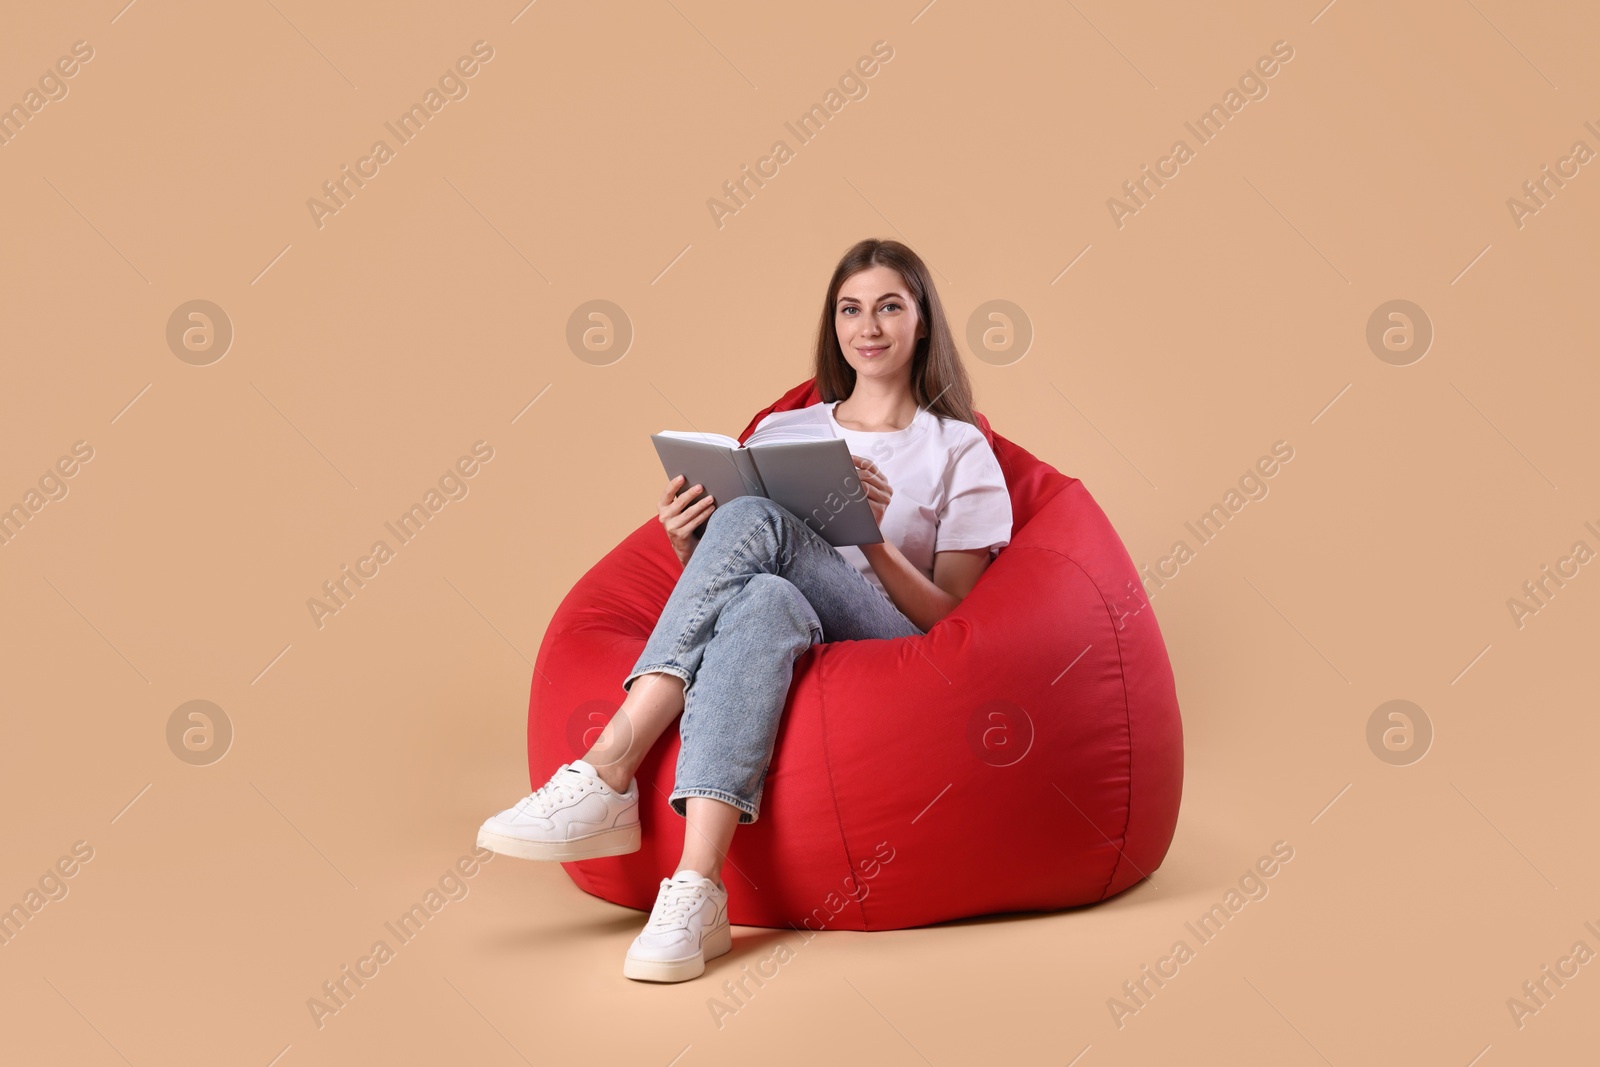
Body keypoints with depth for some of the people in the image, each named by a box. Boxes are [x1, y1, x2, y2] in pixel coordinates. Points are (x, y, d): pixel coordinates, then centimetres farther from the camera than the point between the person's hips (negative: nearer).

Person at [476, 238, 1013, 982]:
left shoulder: (959, 450, 15)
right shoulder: (780, 432, 25)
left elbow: (952, 618, 5)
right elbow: (732, 582, 21)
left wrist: (873, 539, -12)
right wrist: (688, 549, -1)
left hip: (896, 649, -3)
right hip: (777, 637, 3)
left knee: (752, 519, -32)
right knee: (762, 600, -37)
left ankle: (607, 772, -38)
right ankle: (696, 891, -48)